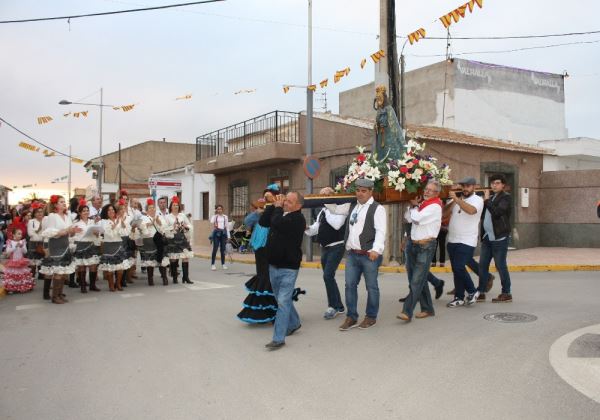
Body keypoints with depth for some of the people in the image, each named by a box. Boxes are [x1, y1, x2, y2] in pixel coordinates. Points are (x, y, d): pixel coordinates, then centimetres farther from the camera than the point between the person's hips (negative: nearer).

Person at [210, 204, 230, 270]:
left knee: (223, 249, 5)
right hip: (216, 232, -2)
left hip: (223, 232, 3)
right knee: (215, 249, -8)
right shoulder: (214, 216, 4)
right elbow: (211, 222, -18)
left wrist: (228, 236, 8)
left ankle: (223, 264, 13)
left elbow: (227, 226, 12)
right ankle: (212, 264, -3)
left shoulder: (225, 217, 11)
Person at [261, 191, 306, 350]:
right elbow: (263, 222, 1)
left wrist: (278, 207, -12)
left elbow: (277, 223, -30)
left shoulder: (298, 219, -16)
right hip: (273, 265, 8)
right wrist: (274, 206, -4)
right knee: (281, 299, 20)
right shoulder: (281, 214, 10)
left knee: (283, 301, -9)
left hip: (288, 267, -8)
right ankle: (294, 323, 40)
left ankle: (278, 338, -5)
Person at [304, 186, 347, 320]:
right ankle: (339, 307, 24)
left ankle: (334, 306, -3)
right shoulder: (322, 211, 14)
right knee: (329, 277, 11)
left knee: (328, 275, -17)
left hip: (336, 246, -8)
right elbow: (316, 227, 18)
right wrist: (308, 228, -3)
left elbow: (337, 224, -26)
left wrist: (327, 210, -19)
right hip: (324, 247, 9)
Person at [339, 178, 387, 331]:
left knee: (371, 286, 6)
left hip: (369, 254, -6)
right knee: (350, 285, 7)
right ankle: (351, 317, 17)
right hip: (351, 253, 6)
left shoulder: (377, 208, -7)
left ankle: (371, 317, 21)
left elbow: (381, 231, -17)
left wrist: (376, 250, -28)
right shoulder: (352, 206, 14)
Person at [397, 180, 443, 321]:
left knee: (416, 280, -11)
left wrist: (415, 206, -2)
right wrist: (414, 206, -2)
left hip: (426, 246, -9)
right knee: (420, 279, 13)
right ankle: (427, 309, 24)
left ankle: (407, 311, -13)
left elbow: (416, 218, -21)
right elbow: (409, 218, 12)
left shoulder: (434, 206, -10)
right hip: (414, 245, 9)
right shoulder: (422, 204, 15)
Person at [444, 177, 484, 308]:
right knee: (456, 269, 9)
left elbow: (471, 210, -26)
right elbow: (444, 214, 4)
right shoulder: (456, 200, 13)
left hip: (467, 241, -6)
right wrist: (452, 202, -9)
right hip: (452, 240, 6)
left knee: (459, 267, -13)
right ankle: (459, 298, 18)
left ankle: (472, 291, 9)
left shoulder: (477, 200, -4)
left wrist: (457, 200, -33)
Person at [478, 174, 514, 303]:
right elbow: (482, 213, 17)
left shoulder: (505, 197, -6)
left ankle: (506, 293, 7)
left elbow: (497, 212, -22)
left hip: (499, 237, -7)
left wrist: (487, 200, -13)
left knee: (500, 265, -3)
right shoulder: (490, 198, 18)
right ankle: (481, 292, 13)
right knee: (482, 265, 7)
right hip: (487, 237, 8)